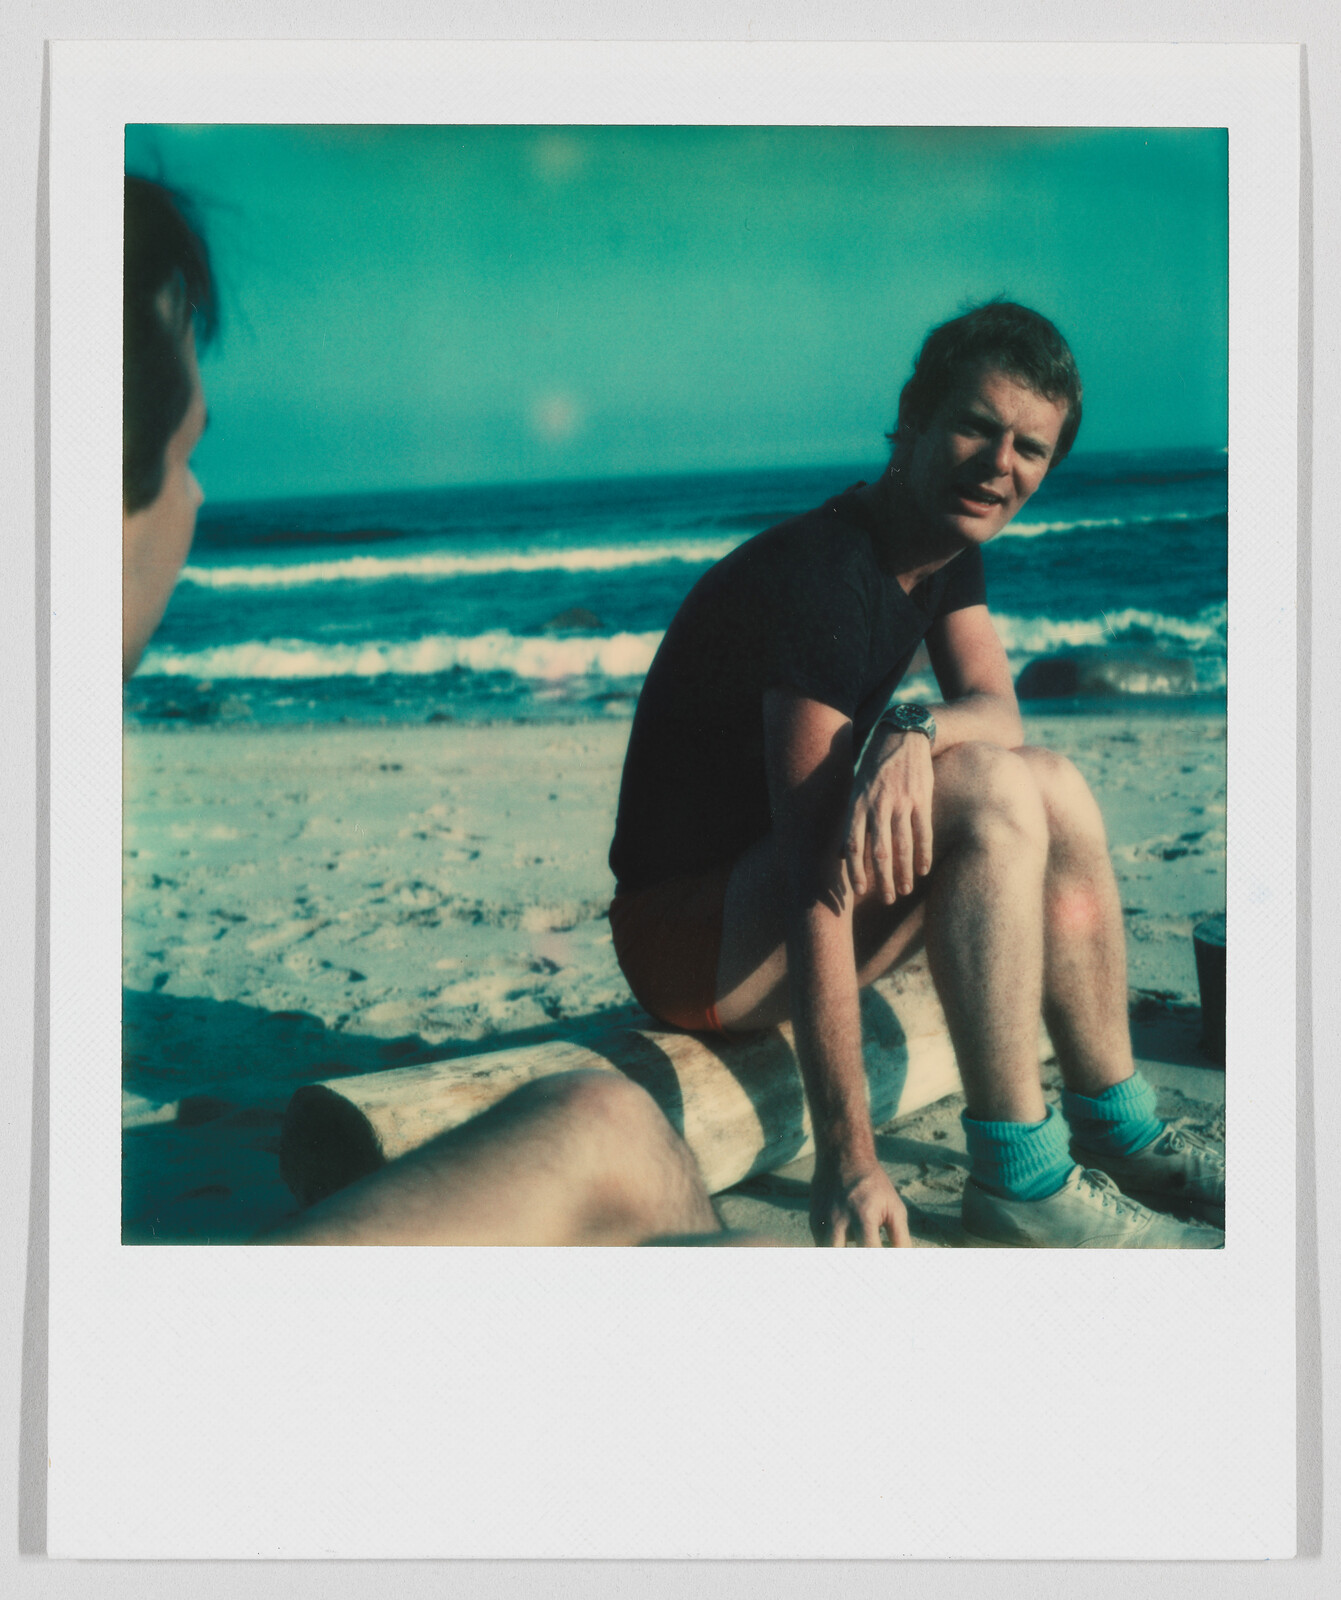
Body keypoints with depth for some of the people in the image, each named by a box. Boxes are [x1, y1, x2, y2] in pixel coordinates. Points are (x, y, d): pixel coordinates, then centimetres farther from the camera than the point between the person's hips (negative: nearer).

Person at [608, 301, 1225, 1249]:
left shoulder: (948, 548, 5)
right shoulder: (824, 577, -25)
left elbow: (997, 712, -5)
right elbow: (816, 881, -31)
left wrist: (915, 731, -32)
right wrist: (848, 1160, -33)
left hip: (761, 903, 9)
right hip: (688, 932, -9)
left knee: (1055, 788, 0)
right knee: (994, 795, -26)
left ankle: (1119, 1132, 7)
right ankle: (1021, 1183, -21)